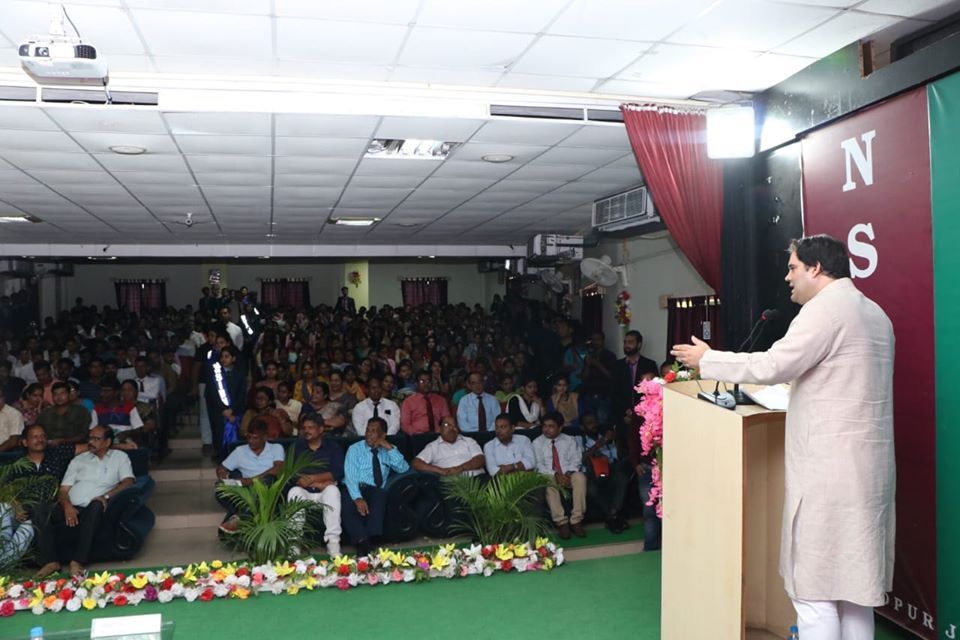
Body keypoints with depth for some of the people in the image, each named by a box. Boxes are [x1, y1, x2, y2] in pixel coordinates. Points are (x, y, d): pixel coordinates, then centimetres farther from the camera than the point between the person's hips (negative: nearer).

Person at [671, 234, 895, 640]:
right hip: (868, 466, 10)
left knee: (815, 589, -3)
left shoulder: (826, 307, -12)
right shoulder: (875, 314, 17)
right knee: (855, 583, 15)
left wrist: (707, 359, -6)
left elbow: (772, 365, -17)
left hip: (830, 469, -9)